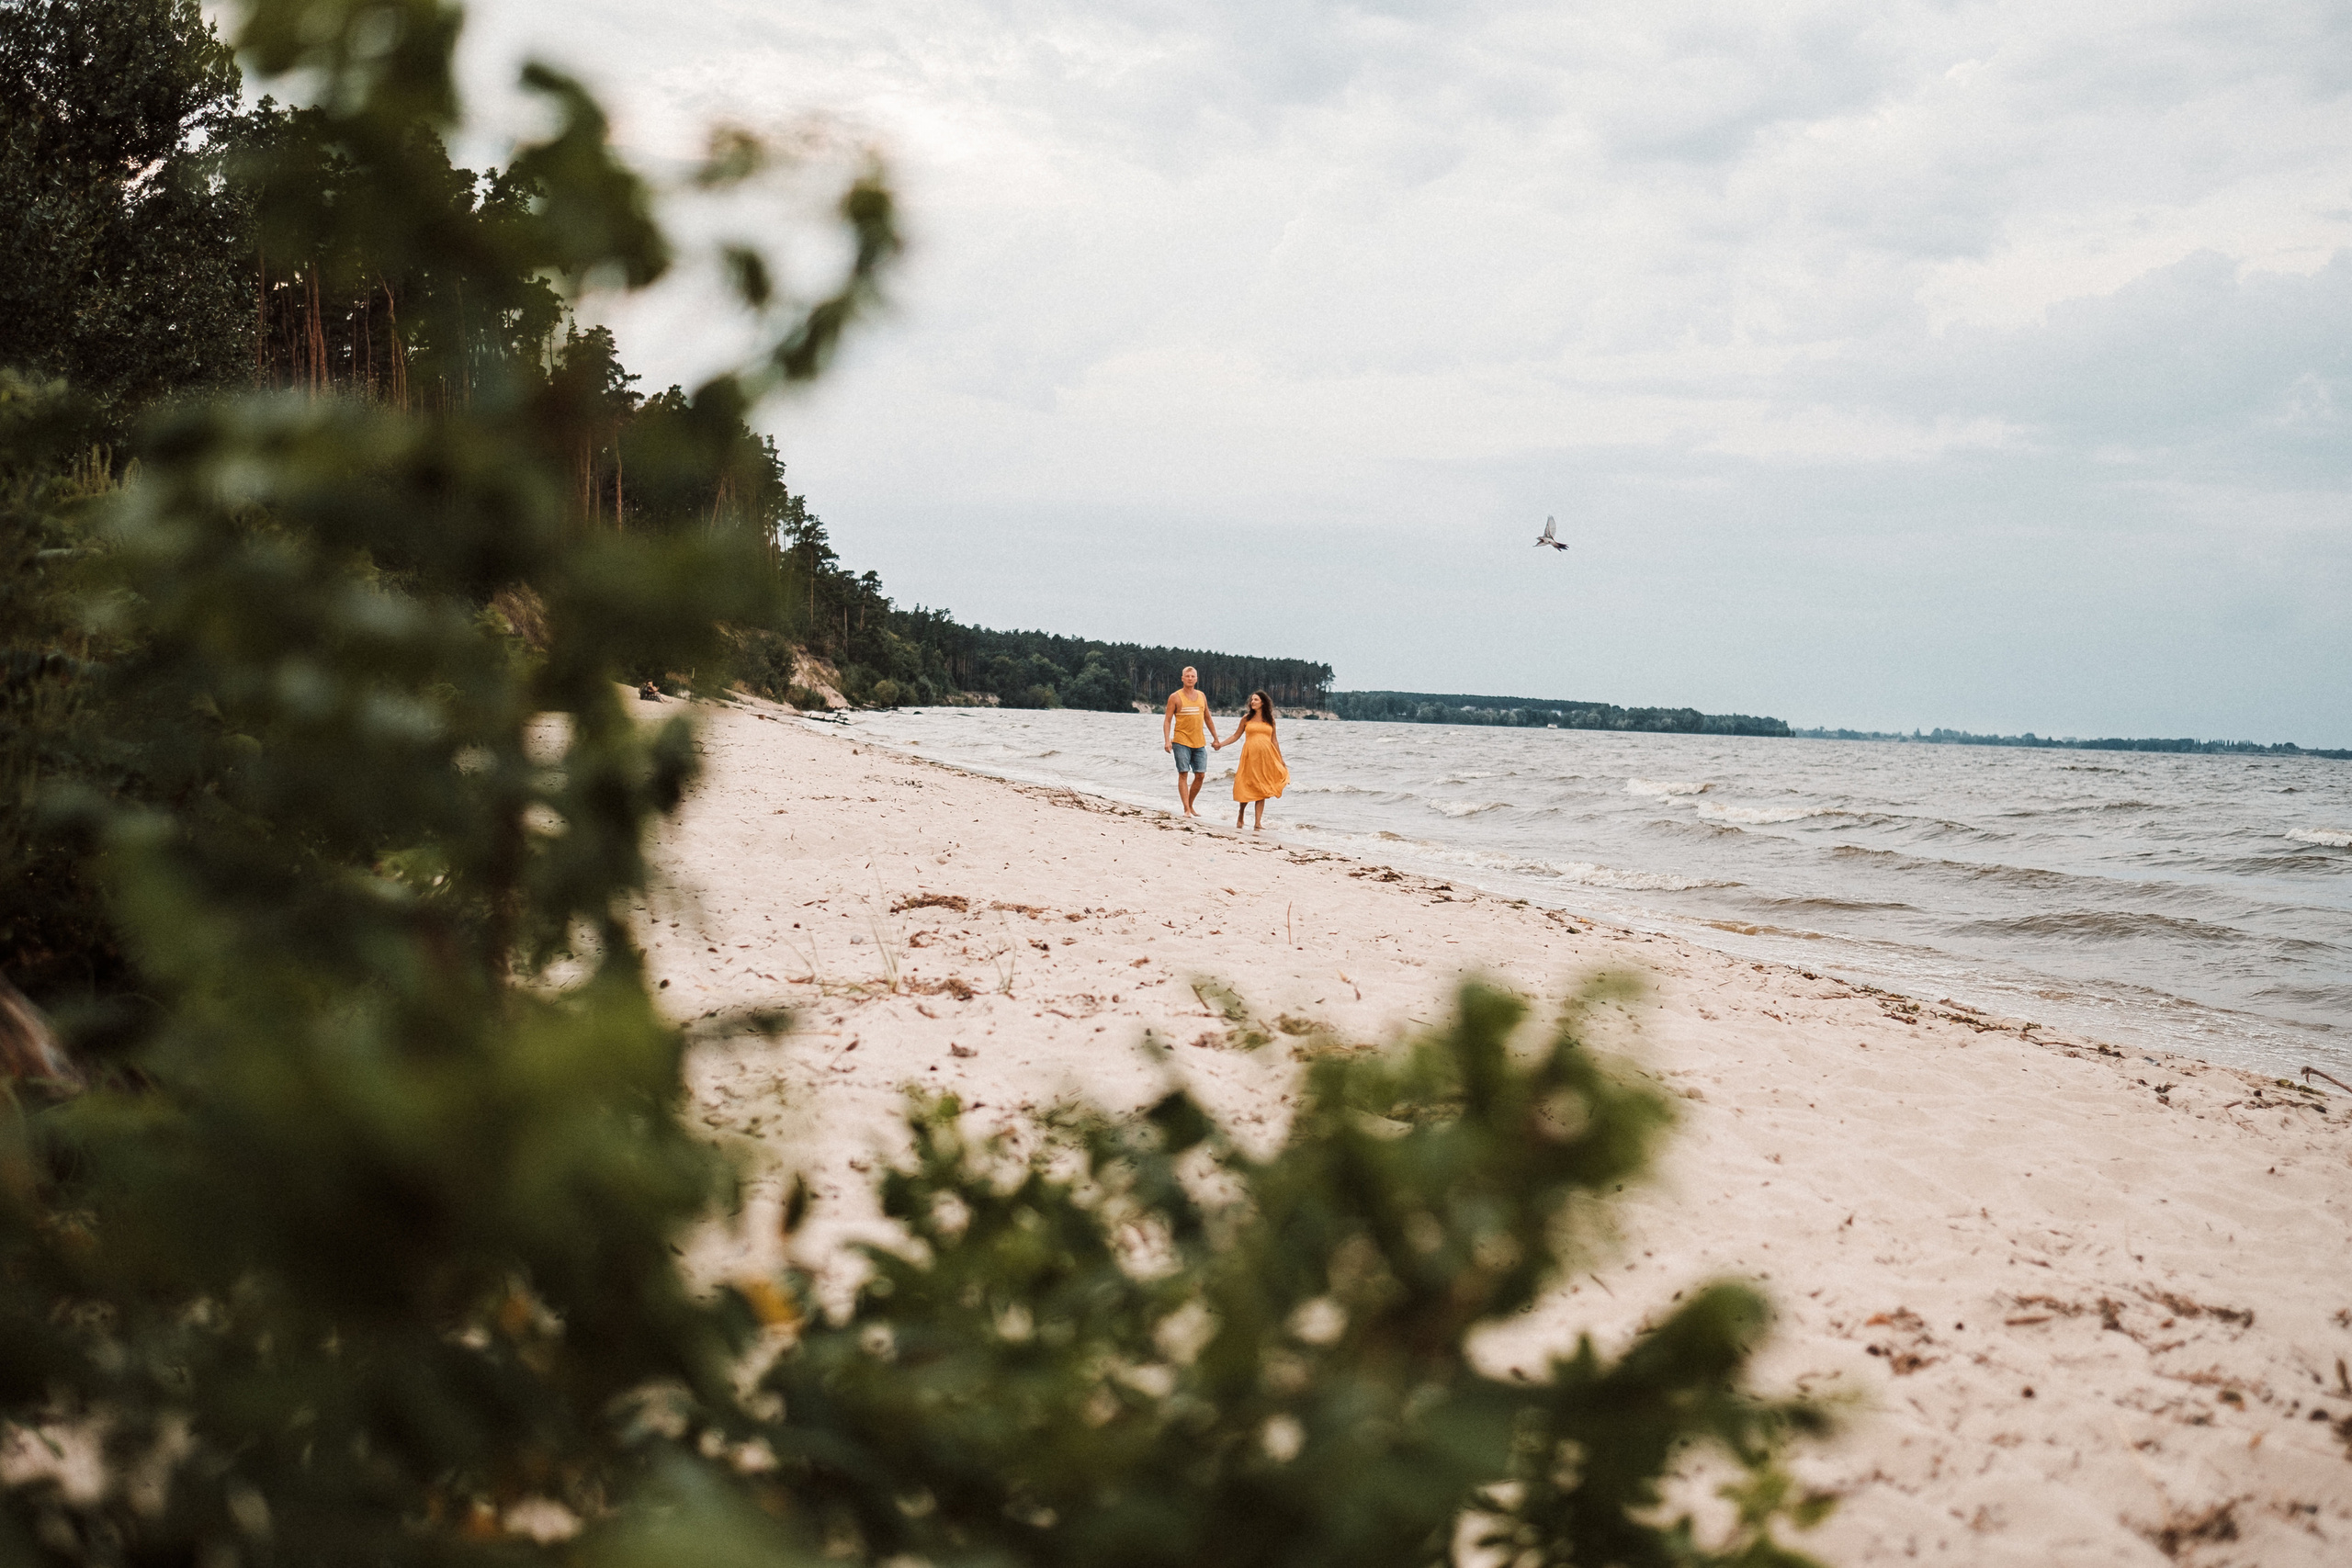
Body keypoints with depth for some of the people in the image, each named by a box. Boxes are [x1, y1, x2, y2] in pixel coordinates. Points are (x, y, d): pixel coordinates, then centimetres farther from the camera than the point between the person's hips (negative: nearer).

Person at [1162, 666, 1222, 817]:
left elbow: (1208, 718, 21)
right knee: (1183, 774, -7)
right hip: (1181, 741, -5)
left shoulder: (1201, 696, 12)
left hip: (1199, 742, 5)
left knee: (1200, 775, 2)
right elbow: (1167, 720, -3)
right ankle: (1186, 809, -7)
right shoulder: (1175, 697, -2)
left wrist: (1216, 739, 20)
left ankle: (1190, 805, 18)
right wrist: (1167, 740, -14)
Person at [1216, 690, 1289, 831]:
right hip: (1250, 755, -1)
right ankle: (1240, 816, 21)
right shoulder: (1247, 718, 6)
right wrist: (1221, 744, -4)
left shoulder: (1270, 720, 9)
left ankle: (1258, 823, -2)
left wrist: (1281, 760, 13)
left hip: (1265, 757, 1)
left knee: (1261, 790, -3)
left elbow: (1274, 741, 14)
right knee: (1246, 788, -1)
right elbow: (1236, 736, 9)